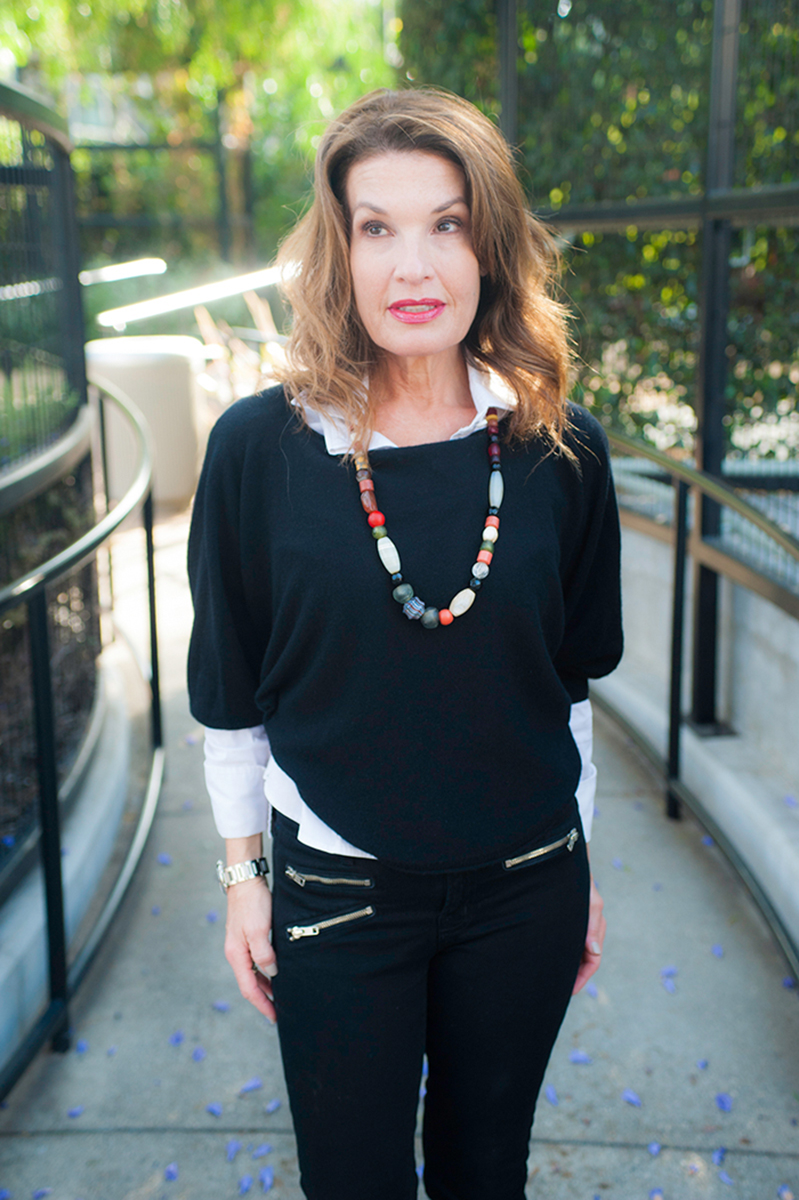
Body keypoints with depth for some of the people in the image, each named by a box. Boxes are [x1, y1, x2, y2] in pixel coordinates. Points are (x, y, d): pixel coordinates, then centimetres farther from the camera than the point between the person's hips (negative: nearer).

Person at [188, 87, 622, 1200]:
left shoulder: (562, 450, -7)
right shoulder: (259, 447, -13)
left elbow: (572, 679, 4)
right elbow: (231, 692, -3)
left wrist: (579, 875, 10)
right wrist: (242, 874, 2)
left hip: (524, 890, 2)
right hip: (338, 897, -1)